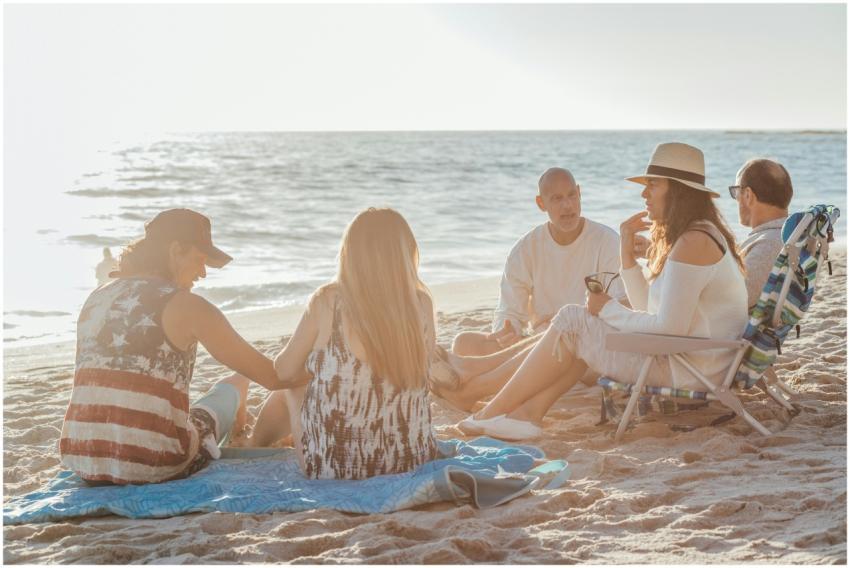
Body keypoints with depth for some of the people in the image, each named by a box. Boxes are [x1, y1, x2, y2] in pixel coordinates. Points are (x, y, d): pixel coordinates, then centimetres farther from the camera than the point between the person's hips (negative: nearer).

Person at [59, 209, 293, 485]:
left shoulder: (95, 300, 10)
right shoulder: (185, 306, -8)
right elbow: (273, 377, -6)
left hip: (80, 462, 6)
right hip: (153, 466, -5)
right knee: (234, 386, 24)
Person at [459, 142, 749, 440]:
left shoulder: (692, 243, -17)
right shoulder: (700, 235, 17)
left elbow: (669, 329, -22)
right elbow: (650, 311, 13)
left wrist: (609, 310, -9)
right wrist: (626, 252, 6)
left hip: (686, 371, -10)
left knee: (572, 321, -6)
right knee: (585, 328, 12)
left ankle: (492, 413, 1)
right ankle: (526, 413, 1)